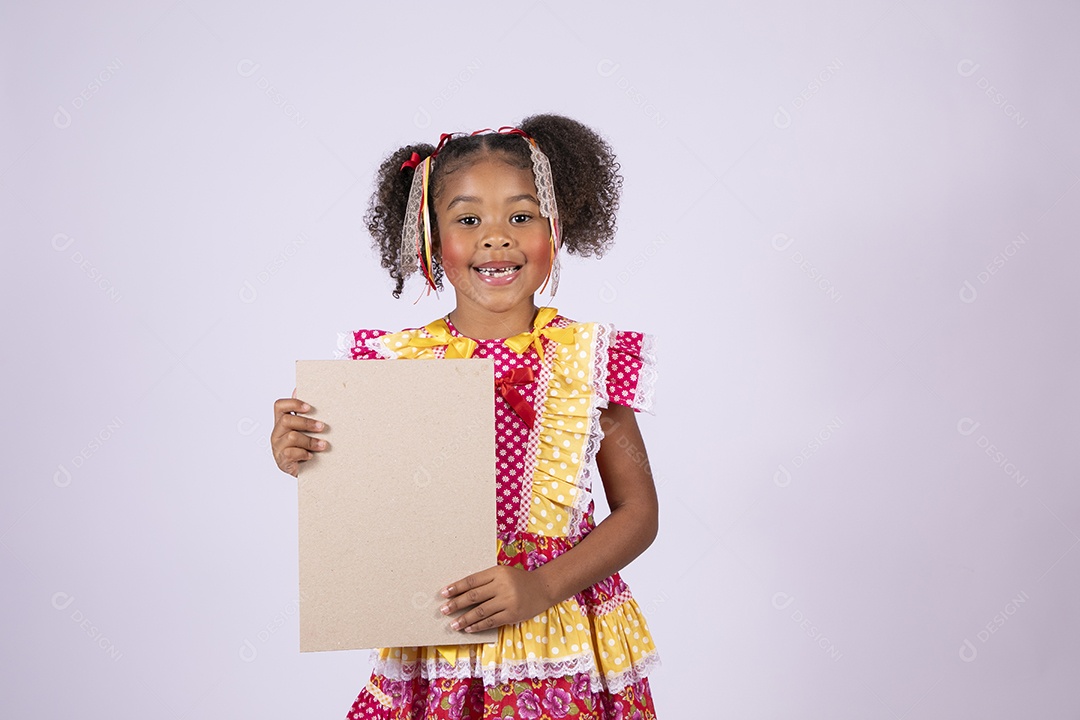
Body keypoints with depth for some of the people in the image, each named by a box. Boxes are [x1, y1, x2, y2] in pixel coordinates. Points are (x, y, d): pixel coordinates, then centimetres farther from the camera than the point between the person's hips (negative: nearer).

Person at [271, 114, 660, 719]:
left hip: (565, 657, 0)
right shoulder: (395, 361, -2)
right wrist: (304, 463, -13)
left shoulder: (591, 359, -4)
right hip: (435, 658, 1)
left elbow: (638, 511, -1)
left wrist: (542, 588, -14)